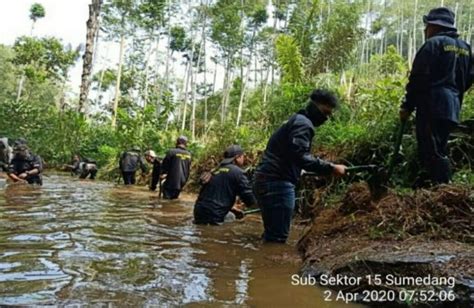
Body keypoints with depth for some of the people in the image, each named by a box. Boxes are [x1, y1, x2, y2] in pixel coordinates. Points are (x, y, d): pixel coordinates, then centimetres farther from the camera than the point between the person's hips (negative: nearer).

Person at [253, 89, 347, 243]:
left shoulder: (296, 120, 24)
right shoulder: (303, 123, -9)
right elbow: (300, 156, -23)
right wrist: (331, 168, -23)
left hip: (267, 180, 11)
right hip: (277, 184, -11)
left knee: (272, 235, 16)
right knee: (277, 237, -7)